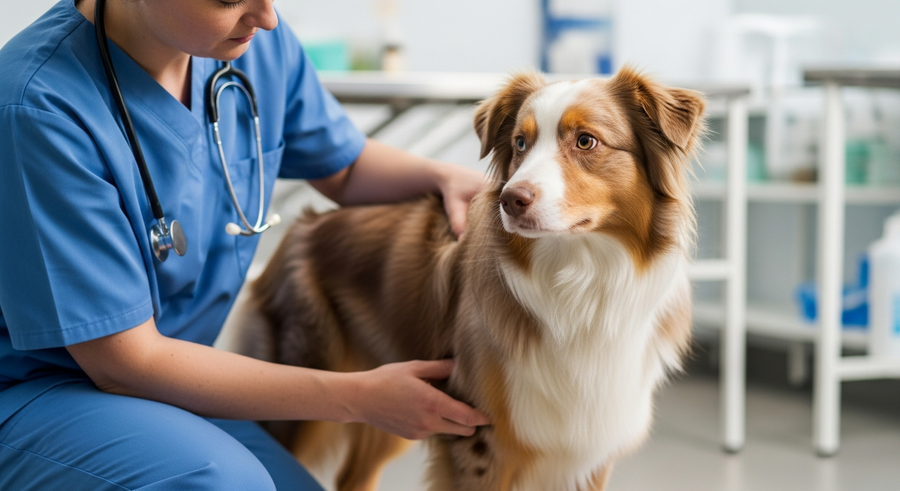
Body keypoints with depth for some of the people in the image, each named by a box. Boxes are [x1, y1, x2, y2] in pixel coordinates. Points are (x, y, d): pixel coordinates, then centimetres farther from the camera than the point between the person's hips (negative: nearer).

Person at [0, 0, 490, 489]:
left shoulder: (259, 43, -6)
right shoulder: (42, 111, -27)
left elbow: (344, 168, 15)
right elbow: (124, 363, -24)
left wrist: (445, 176, -8)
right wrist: (360, 396, -22)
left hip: (165, 381, 7)